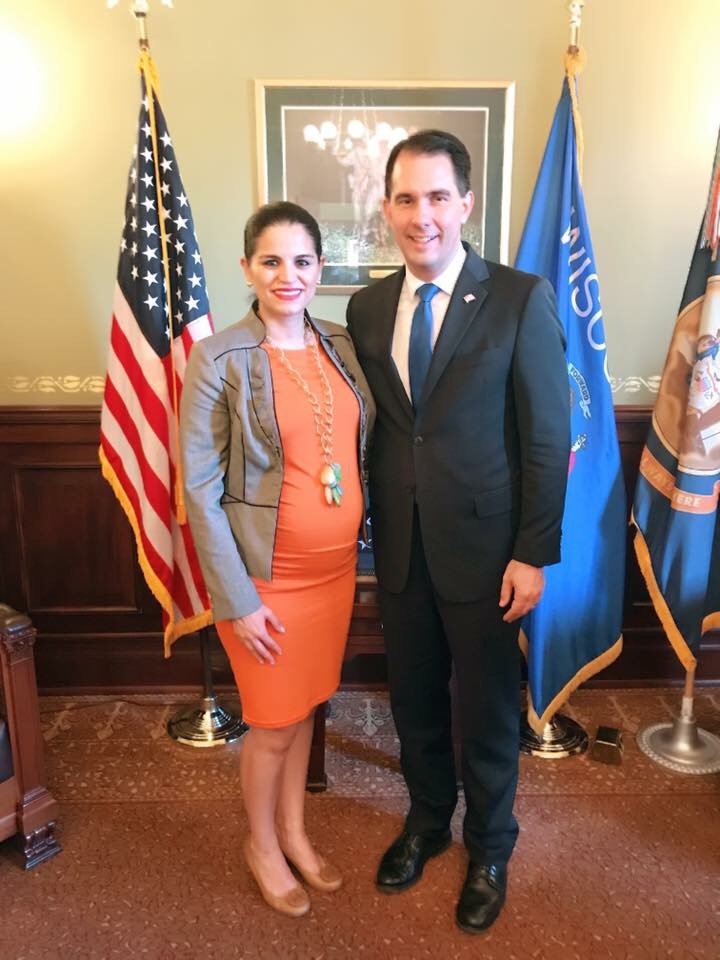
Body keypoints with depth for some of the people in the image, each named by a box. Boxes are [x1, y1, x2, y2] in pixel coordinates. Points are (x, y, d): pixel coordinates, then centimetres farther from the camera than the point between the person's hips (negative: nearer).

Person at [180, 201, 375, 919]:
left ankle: (294, 831, 45)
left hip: (336, 566, 5)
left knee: (306, 706, 21)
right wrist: (236, 599, -13)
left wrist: (357, 544, 6)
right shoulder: (218, 360, -13)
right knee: (274, 724, 12)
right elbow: (200, 487, -13)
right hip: (267, 575, -5)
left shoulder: (342, 345, 2)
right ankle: (261, 843, 41)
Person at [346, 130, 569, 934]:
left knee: (487, 713, 13)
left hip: (482, 547, -3)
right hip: (398, 546, 4)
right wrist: (370, 527, 5)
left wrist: (533, 554, -10)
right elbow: (370, 426, 8)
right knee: (413, 701, 19)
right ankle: (427, 821, 46)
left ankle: (489, 850, 40)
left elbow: (548, 438, -9)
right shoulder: (366, 307, 4)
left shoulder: (522, 300, -10)